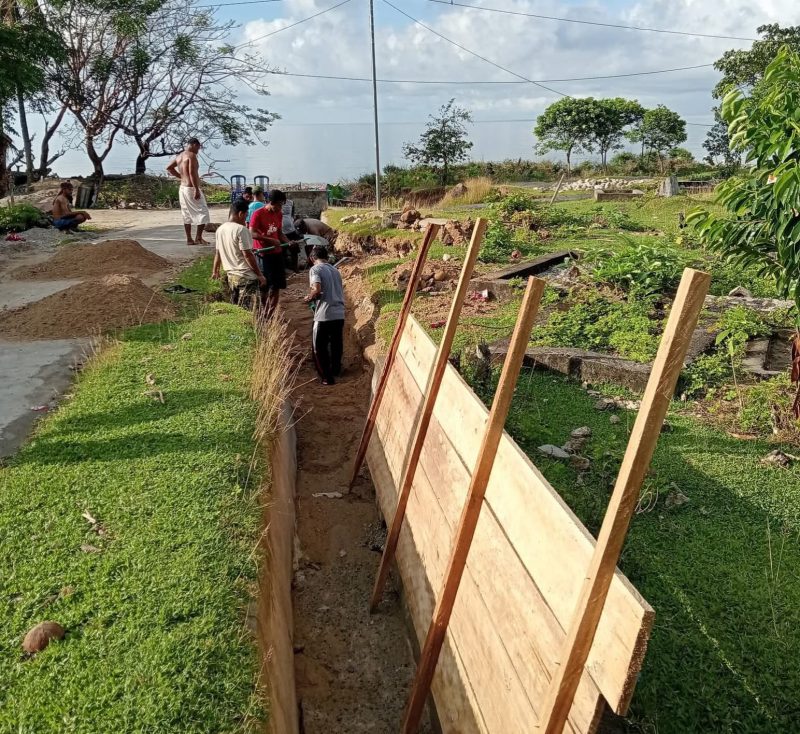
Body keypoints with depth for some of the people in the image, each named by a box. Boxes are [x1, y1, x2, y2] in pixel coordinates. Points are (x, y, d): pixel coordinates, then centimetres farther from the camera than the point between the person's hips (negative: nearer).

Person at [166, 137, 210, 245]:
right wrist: (197, 189, -24)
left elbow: (169, 168, 21)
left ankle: (189, 239, 14)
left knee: (187, 215, 12)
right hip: (191, 189, -9)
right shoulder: (192, 155, -12)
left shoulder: (179, 156, 13)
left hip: (182, 188, 9)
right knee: (203, 213, -2)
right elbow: (192, 173, -22)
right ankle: (198, 238, -4)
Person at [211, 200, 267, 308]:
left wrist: (215, 271, 30)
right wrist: (260, 275, -11)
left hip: (231, 276, 8)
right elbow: (248, 255, -18)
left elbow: (218, 252, 17)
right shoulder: (241, 229, -16)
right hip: (247, 277, -8)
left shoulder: (220, 229, 7)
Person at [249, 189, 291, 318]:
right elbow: (252, 234, -18)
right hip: (263, 255, -7)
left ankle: (268, 316, 18)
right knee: (264, 287, 0)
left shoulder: (279, 215, 9)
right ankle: (262, 316, 14)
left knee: (276, 287, 7)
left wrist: (288, 242, 0)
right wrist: (271, 240, -24)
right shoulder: (258, 214, -11)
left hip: (277, 254, 7)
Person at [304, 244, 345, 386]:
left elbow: (317, 290, -20)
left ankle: (327, 377, 8)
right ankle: (336, 370, 39)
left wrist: (309, 298, 1)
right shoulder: (335, 270, 16)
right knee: (336, 344, 24)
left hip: (324, 315, -6)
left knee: (319, 347, 8)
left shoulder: (315, 269, -5)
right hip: (339, 314, 6)